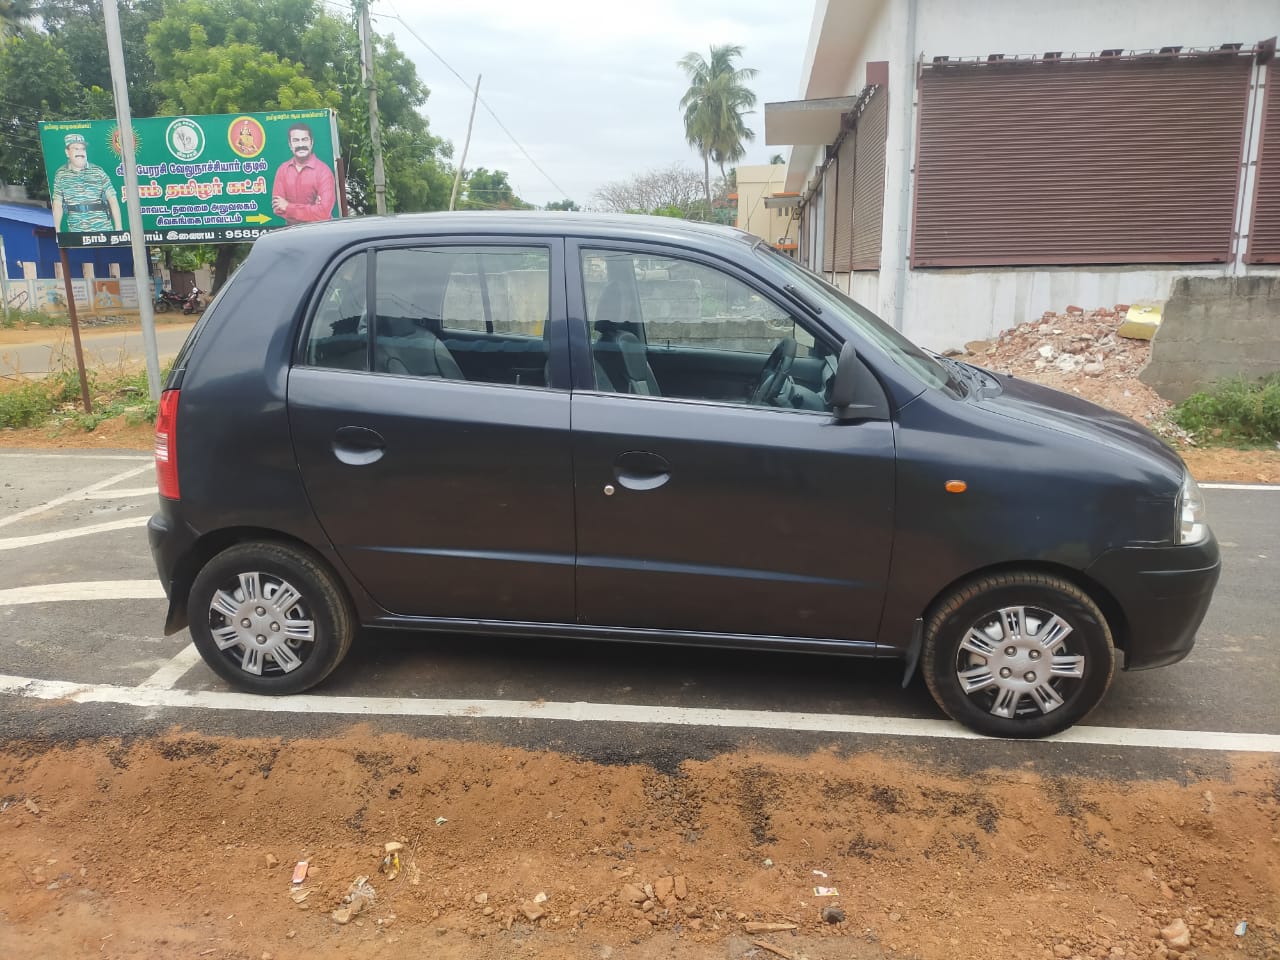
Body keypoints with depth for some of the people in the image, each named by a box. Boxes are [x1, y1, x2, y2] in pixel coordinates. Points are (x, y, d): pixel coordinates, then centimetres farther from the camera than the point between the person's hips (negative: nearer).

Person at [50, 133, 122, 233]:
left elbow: (112, 199, 0)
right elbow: (57, 204, 10)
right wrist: (57, 232, 6)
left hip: (102, 230, -1)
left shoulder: (98, 172, 3)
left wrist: (118, 229, -7)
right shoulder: (61, 174, 8)